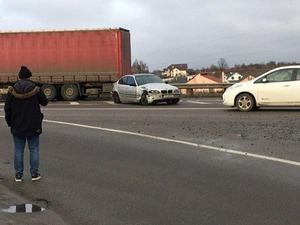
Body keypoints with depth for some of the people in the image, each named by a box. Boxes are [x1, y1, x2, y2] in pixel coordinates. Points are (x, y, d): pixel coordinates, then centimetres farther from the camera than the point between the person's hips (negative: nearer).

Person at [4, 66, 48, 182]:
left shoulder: (12, 91, -4)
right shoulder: (35, 89, -9)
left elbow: (7, 109, -1)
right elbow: (44, 102, 3)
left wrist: (10, 123, 10)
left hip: (17, 126, 1)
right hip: (33, 126, -1)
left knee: (18, 150, 9)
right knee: (34, 149, 8)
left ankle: (18, 175, 12)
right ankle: (34, 173, 9)